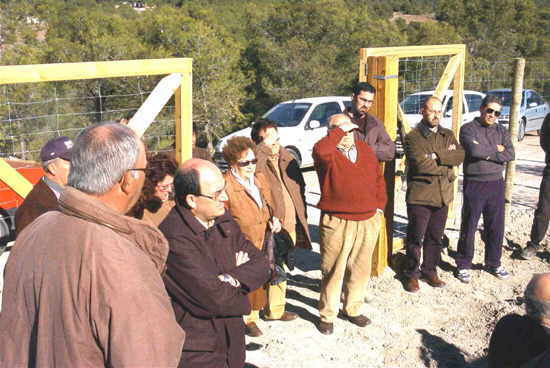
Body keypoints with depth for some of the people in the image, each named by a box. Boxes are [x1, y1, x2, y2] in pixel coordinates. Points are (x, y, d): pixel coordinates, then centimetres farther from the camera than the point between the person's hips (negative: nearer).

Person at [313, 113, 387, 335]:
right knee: (333, 270, 2)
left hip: (368, 220, 5)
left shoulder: (365, 150, 11)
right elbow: (320, 150, -33)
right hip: (337, 222, -5)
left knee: (360, 268, 14)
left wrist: (380, 205, 10)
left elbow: (379, 178, 19)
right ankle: (327, 315, 15)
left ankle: (353, 309, 31)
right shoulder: (328, 152, -7)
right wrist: (339, 131, -22)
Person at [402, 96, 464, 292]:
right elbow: (421, 164, -18)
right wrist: (447, 170, -7)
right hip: (419, 195, -5)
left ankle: (430, 270, 28)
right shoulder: (413, 137, -4)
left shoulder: (448, 135, 13)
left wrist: (437, 156, -16)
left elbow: (460, 156, -4)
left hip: (442, 195, 5)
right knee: (415, 237, 3)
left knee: (435, 237, 13)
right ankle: (412, 274, 16)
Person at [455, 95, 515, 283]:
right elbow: (474, 150, -21)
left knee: (496, 226, 11)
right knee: (469, 226, 1)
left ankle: (493, 263, 26)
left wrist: (486, 153, -13)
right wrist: (496, 150, -7)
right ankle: (463, 265, 13)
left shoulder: (501, 131, 11)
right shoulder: (468, 128, -3)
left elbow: (510, 154, -3)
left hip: (496, 184, 4)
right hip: (474, 184, -4)